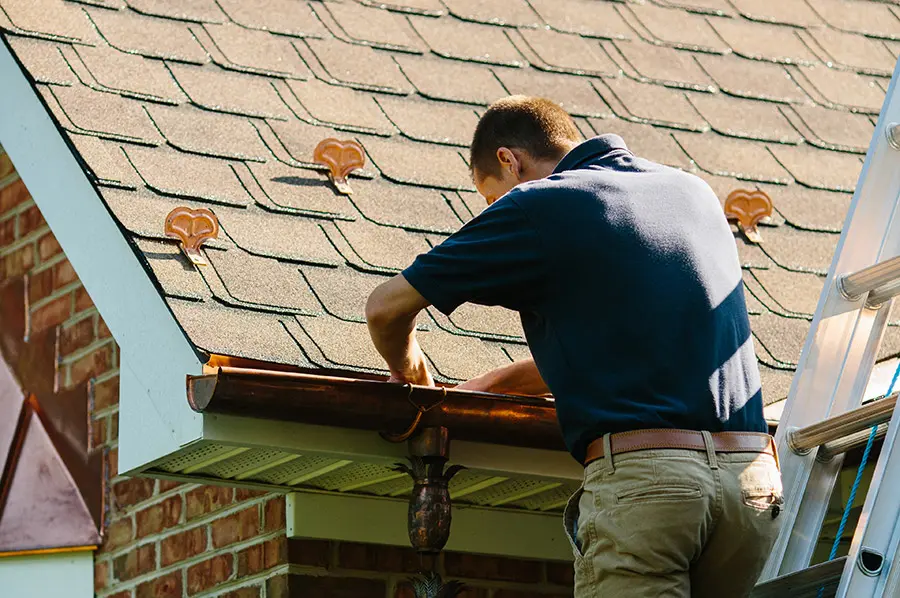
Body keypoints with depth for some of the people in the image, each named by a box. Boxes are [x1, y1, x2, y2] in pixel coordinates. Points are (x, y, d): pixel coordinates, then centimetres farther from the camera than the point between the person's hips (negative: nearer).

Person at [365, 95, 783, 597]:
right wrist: (496, 383, 41)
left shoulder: (539, 207, 4)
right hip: (754, 482, 6)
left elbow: (387, 307, 10)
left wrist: (407, 368, 32)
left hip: (642, 475, -6)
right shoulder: (694, 193, 23)